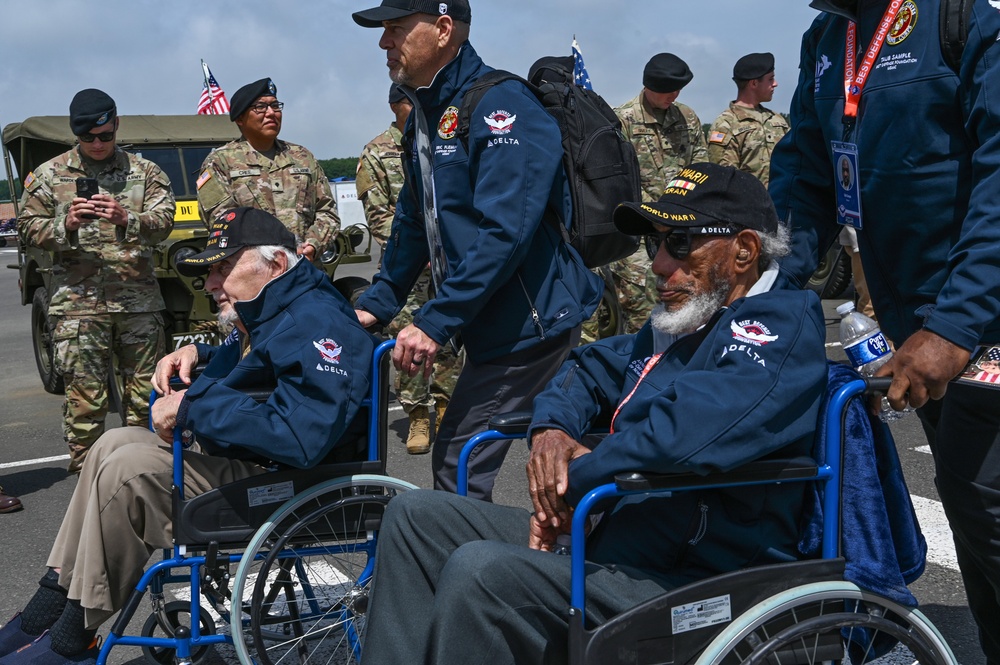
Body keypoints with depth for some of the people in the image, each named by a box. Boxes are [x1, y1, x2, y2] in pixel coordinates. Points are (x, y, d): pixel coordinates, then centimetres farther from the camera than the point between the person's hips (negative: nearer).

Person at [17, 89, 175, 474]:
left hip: (139, 300, 1)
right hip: (77, 302, -1)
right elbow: (28, 227, 6)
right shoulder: (49, 175, 8)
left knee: (146, 390, 7)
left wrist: (127, 219, -21)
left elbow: (164, 220, -1)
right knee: (84, 395, -1)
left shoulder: (144, 172, 9)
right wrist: (66, 225, -13)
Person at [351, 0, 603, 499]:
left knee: (457, 466, -7)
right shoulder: (424, 114, 13)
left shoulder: (500, 106, -17)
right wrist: (376, 304, 13)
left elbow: (504, 231, -25)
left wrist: (434, 321, -24)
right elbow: (413, 223, 21)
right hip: (488, 324, 9)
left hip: (528, 322, -9)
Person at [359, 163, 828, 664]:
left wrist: (573, 485, -14)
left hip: (694, 583, -10)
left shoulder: (783, 323, -12)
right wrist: (551, 431, 4)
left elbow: (684, 428, -29)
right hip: (607, 541, 10)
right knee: (415, 515, 6)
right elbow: (588, 368, 28)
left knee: (478, 571, -30)